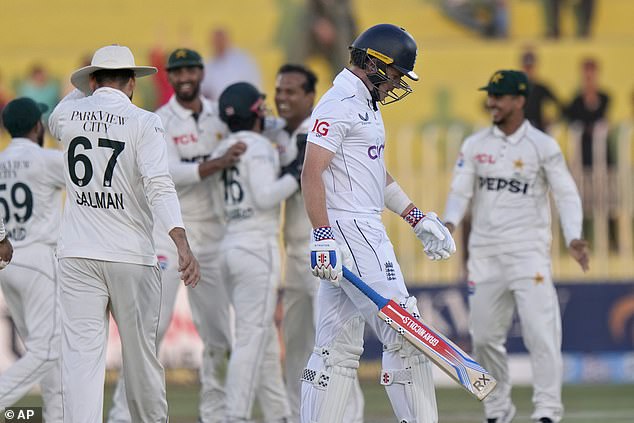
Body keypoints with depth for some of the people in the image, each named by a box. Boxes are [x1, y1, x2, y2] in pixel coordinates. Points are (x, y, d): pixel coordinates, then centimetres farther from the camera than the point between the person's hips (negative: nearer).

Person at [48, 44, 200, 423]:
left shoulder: (68, 115, 5)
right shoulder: (144, 122, -4)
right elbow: (159, 185, -18)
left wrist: (86, 90, 38)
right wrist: (182, 242, -26)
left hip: (77, 257, 2)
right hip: (132, 257, -2)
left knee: (81, 356, -4)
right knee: (141, 353, 9)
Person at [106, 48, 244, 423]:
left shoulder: (221, 115, 8)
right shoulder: (159, 123, -6)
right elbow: (171, 174, -20)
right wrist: (219, 163, -32)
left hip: (212, 233, 5)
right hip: (169, 232, -5)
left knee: (219, 327, 7)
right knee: (153, 323, -13)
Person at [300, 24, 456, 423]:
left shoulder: (366, 104, 21)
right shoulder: (339, 104, -12)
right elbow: (312, 172, -20)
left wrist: (418, 218, 26)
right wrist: (323, 236, -26)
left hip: (365, 232, 11)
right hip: (349, 231, -11)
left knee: (339, 347, 7)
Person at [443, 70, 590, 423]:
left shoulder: (543, 146, -2)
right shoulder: (475, 145, 8)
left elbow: (566, 194, -6)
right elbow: (461, 191, 5)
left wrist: (573, 238, -22)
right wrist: (450, 223, -16)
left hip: (528, 251, -4)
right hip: (485, 253, 4)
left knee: (541, 332, -13)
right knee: (484, 336, 6)